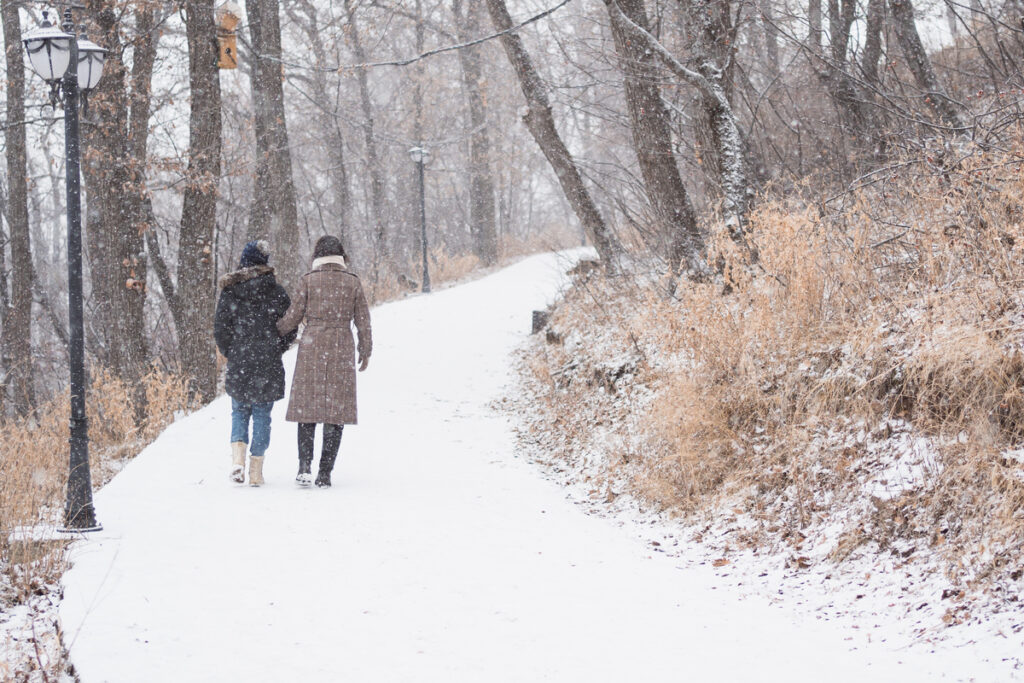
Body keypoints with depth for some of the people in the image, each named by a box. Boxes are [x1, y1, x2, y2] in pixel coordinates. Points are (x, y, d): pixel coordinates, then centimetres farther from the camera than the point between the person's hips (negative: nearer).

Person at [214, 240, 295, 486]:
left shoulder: (229, 291, -1)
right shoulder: (277, 292, -3)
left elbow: (220, 328, -1)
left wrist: (230, 353, 12)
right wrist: (275, 350, 10)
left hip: (239, 365, 1)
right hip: (269, 366, -1)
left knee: (240, 412, 15)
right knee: (262, 415, 7)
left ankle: (238, 459, -7)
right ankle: (256, 471, 6)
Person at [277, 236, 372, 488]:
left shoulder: (309, 280, -1)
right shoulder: (352, 282, 4)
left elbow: (293, 318, 0)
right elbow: (363, 320, 7)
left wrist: (275, 330, 19)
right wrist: (365, 351, 19)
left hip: (312, 347, -1)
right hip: (341, 349, 1)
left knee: (307, 408, 7)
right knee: (335, 409, 4)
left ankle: (305, 466, -9)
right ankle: (325, 472, 0)